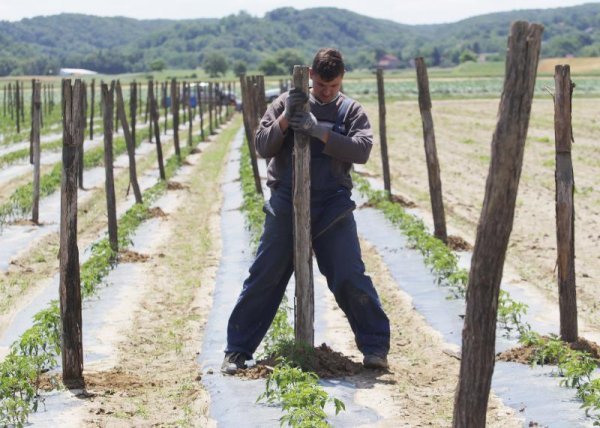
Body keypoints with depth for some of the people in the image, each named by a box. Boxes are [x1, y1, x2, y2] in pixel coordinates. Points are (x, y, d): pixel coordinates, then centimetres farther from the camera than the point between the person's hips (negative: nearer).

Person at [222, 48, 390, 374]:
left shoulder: (350, 110, 3)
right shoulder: (286, 103, 3)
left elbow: (362, 148, -14)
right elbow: (262, 146, -2)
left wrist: (318, 130, -23)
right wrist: (285, 118, -18)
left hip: (332, 207, 0)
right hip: (286, 204, 1)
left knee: (350, 278, -3)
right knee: (264, 277, 3)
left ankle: (375, 347, 9)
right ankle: (237, 350, 11)